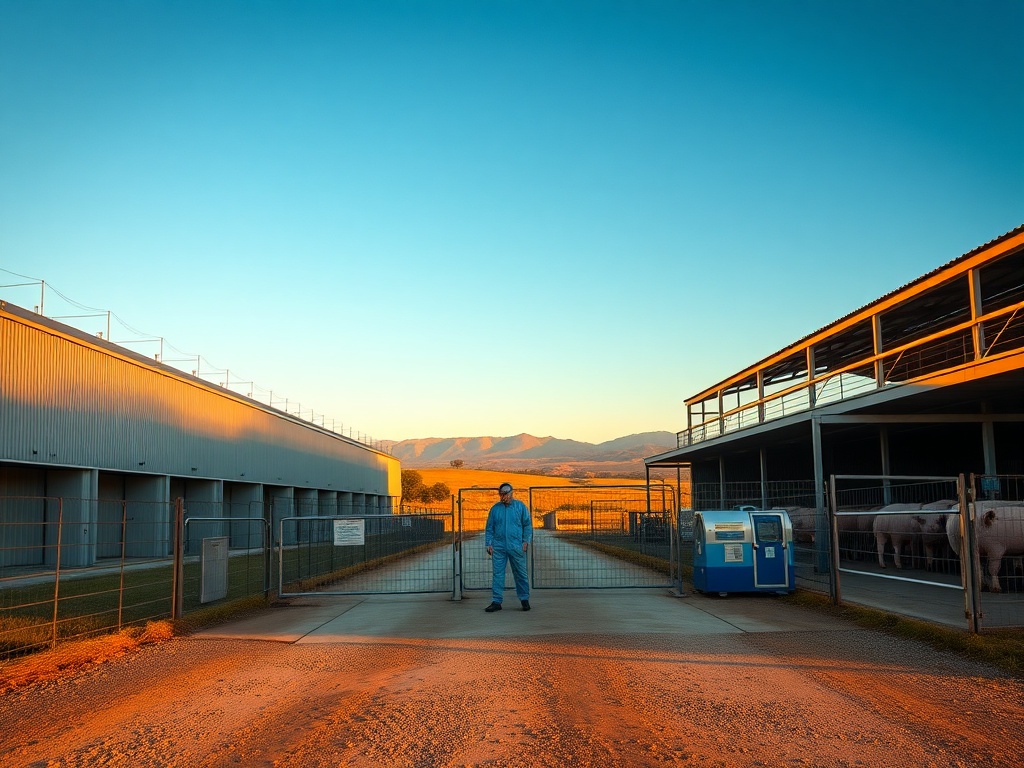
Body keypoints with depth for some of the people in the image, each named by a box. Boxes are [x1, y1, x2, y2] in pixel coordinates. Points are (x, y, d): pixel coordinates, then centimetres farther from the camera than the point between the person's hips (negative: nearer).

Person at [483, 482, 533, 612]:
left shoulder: (520, 506, 3)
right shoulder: (495, 508, 8)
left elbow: (528, 525, 4)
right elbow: (489, 528, 11)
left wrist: (526, 541, -5)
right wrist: (489, 544, 2)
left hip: (516, 547, -1)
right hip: (498, 546, 2)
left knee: (520, 574, 5)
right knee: (498, 574, 1)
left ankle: (524, 599, 16)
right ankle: (496, 601, 5)